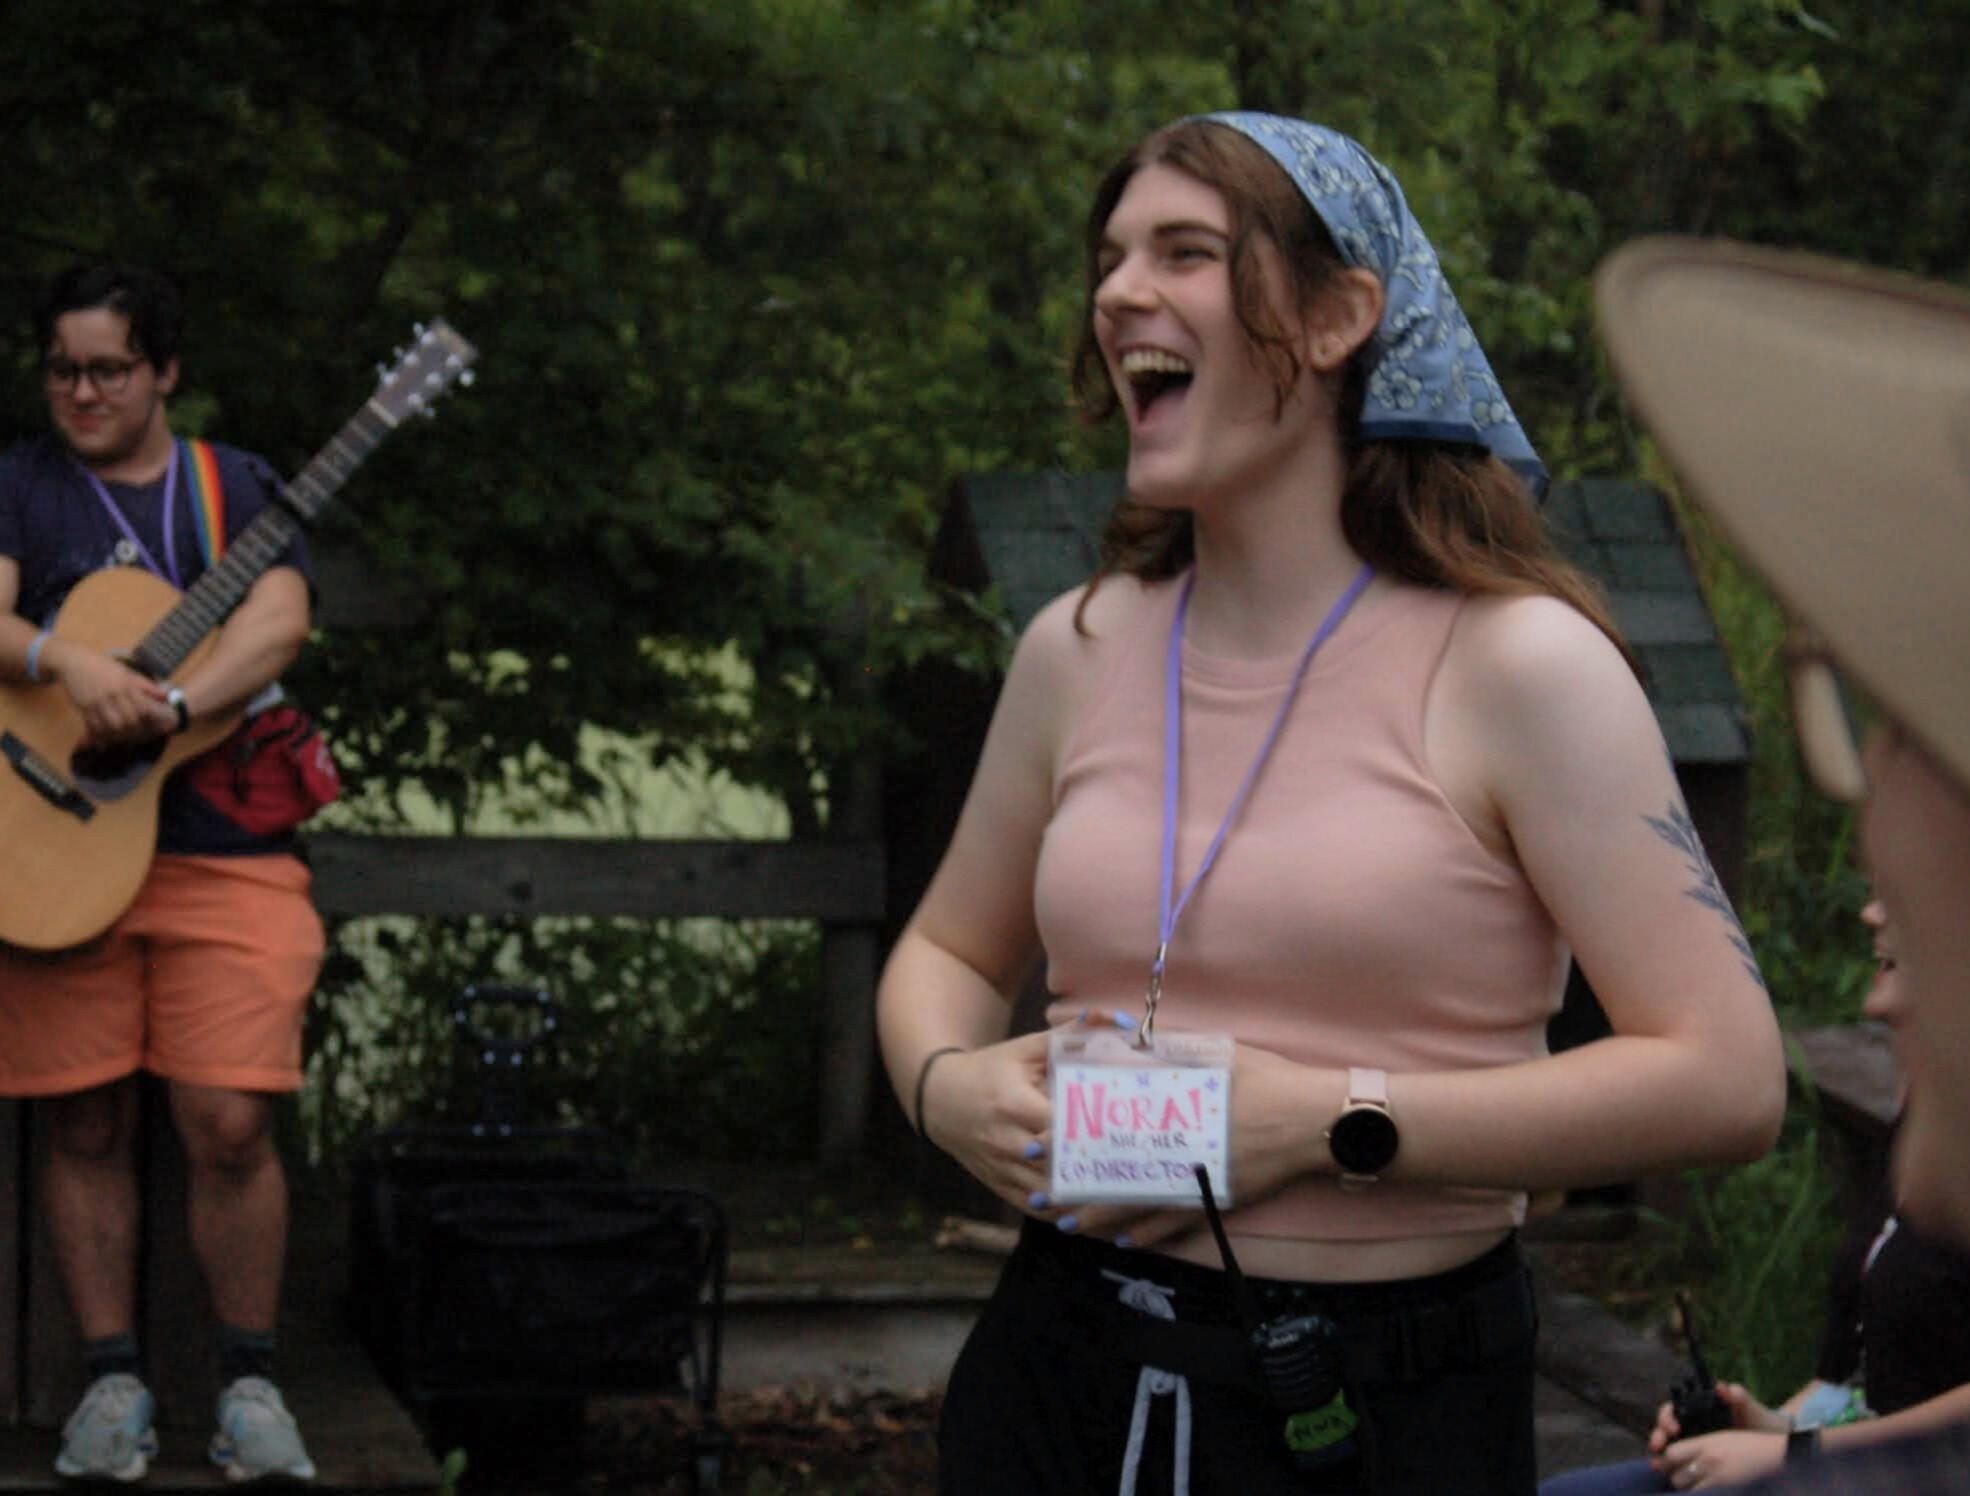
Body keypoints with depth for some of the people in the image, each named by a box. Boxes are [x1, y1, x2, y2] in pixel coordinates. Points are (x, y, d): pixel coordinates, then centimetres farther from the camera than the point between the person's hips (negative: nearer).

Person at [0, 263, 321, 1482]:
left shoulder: (236, 486, 11)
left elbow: (281, 619, -6)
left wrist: (170, 705, -22)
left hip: (223, 846, 0)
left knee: (232, 1123, -7)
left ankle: (251, 1384, 7)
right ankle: (115, 1382, 15)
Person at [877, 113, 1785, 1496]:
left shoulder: (1513, 664, -9)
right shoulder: (1077, 651, 6)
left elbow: (1726, 1082, -15)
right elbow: (950, 951, 22)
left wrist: (1321, 1122, -19)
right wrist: (944, 1085, -2)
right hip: (1065, 1373, 4)